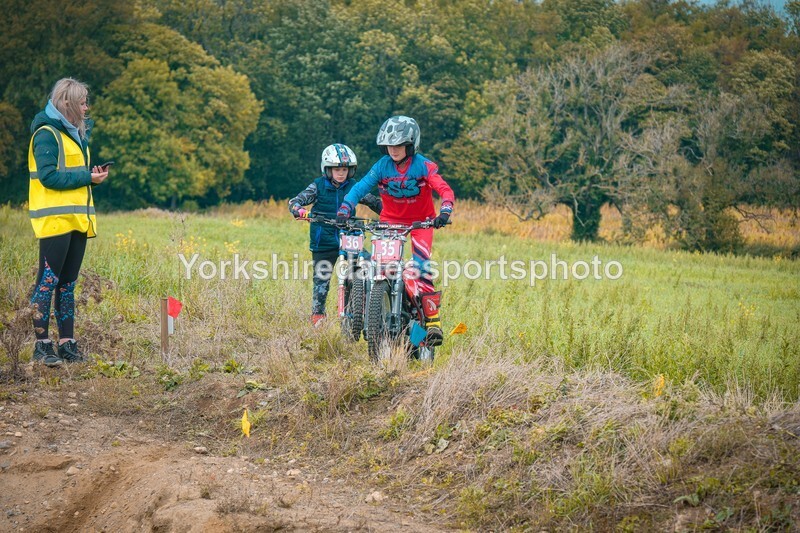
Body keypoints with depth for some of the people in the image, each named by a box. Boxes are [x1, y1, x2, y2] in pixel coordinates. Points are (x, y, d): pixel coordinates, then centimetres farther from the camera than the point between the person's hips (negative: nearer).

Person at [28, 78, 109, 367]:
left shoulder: (76, 132, 18)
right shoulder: (47, 133, -8)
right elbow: (48, 176, -16)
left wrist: (94, 174, 2)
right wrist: (87, 177, -16)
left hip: (77, 219, 9)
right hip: (54, 220, -8)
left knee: (67, 283, 10)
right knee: (48, 281, -5)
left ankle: (67, 343, 13)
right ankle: (42, 345, -1)